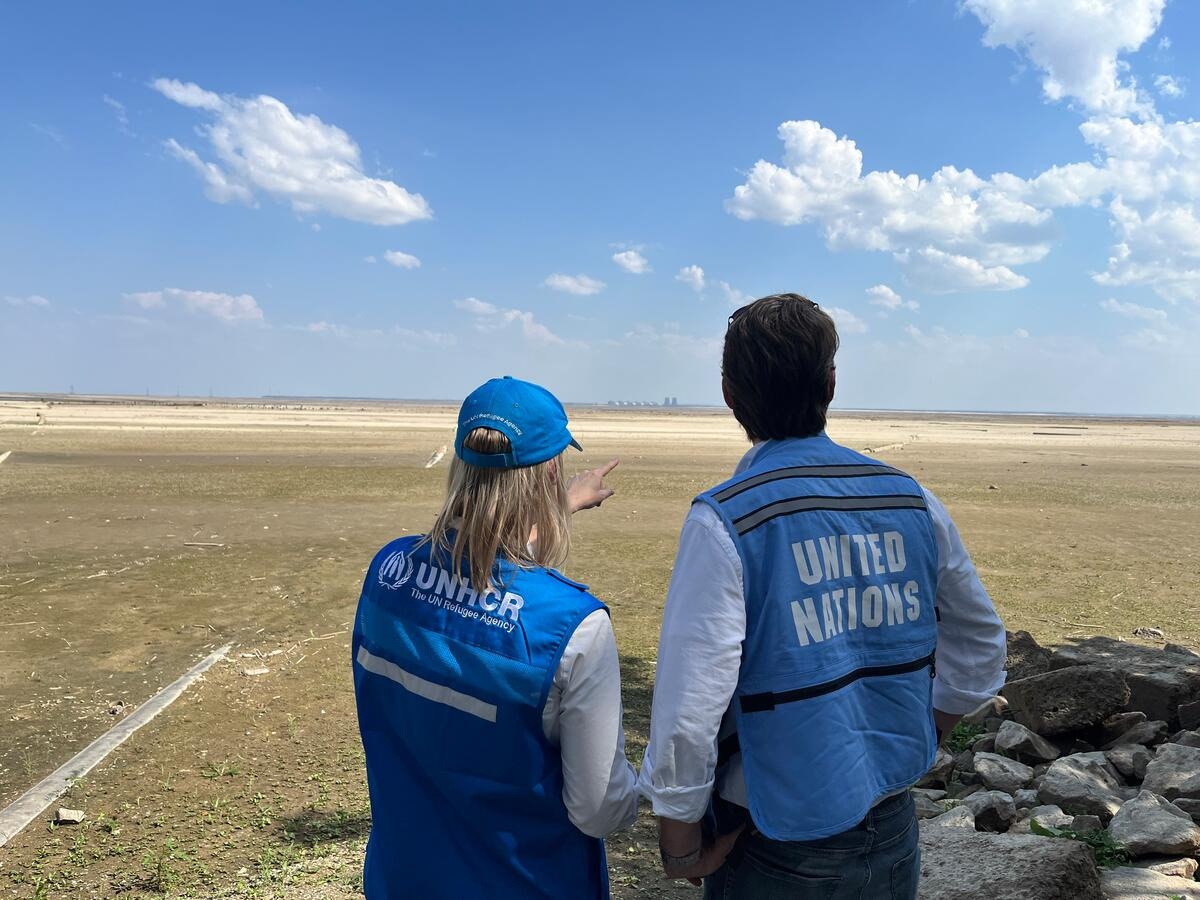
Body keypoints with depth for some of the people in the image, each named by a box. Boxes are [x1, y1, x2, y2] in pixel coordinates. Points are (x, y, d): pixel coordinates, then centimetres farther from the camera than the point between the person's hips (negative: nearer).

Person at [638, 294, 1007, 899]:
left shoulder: (726, 520, -20)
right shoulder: (911, 500, -4)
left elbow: (689, 711, -23)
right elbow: (982, 649, 10)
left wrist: (681, 848, -9)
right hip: (894, 834, 5)